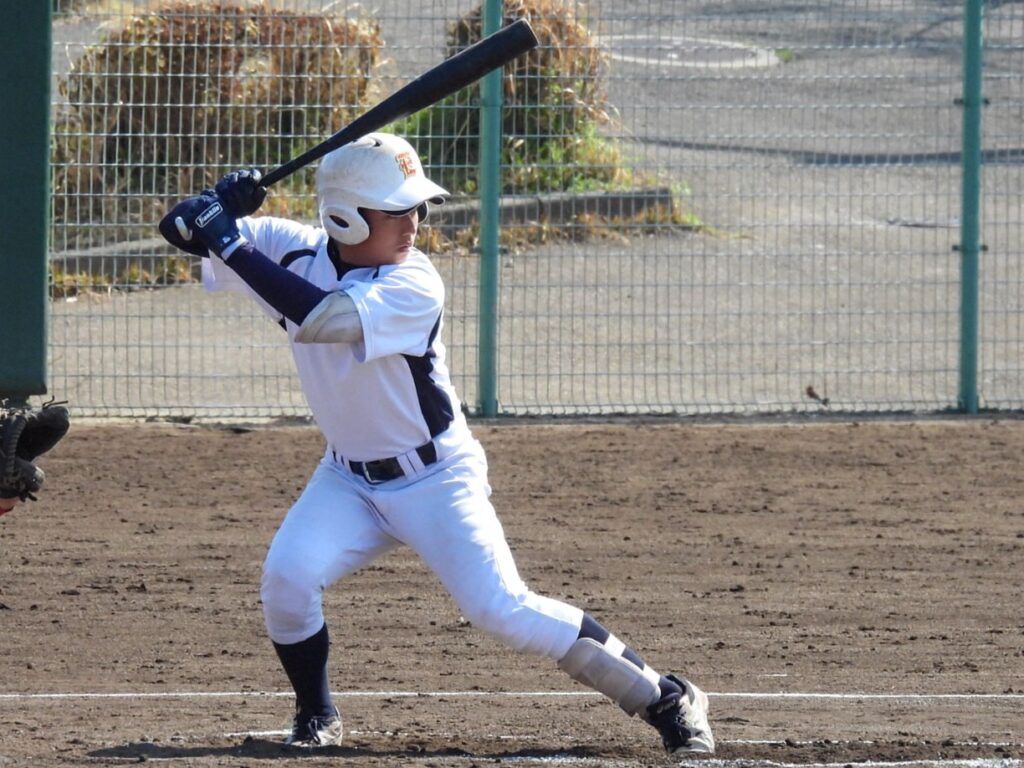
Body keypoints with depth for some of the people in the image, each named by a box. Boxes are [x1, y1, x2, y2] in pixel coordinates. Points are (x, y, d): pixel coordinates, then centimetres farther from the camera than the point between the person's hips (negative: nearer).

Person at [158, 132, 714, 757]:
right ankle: (317, 718, 5)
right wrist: (215, 210, -30)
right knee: (287, 578, -20)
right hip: (349, 481, 4)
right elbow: (182, 231, -7)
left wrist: (231, 244, -38)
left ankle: (667, 700, -7)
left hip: (436, 477, -4)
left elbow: (318, 318, -40)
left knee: (502, 609, -16)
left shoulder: (414, 286, -25)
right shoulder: (294, 251, -10)